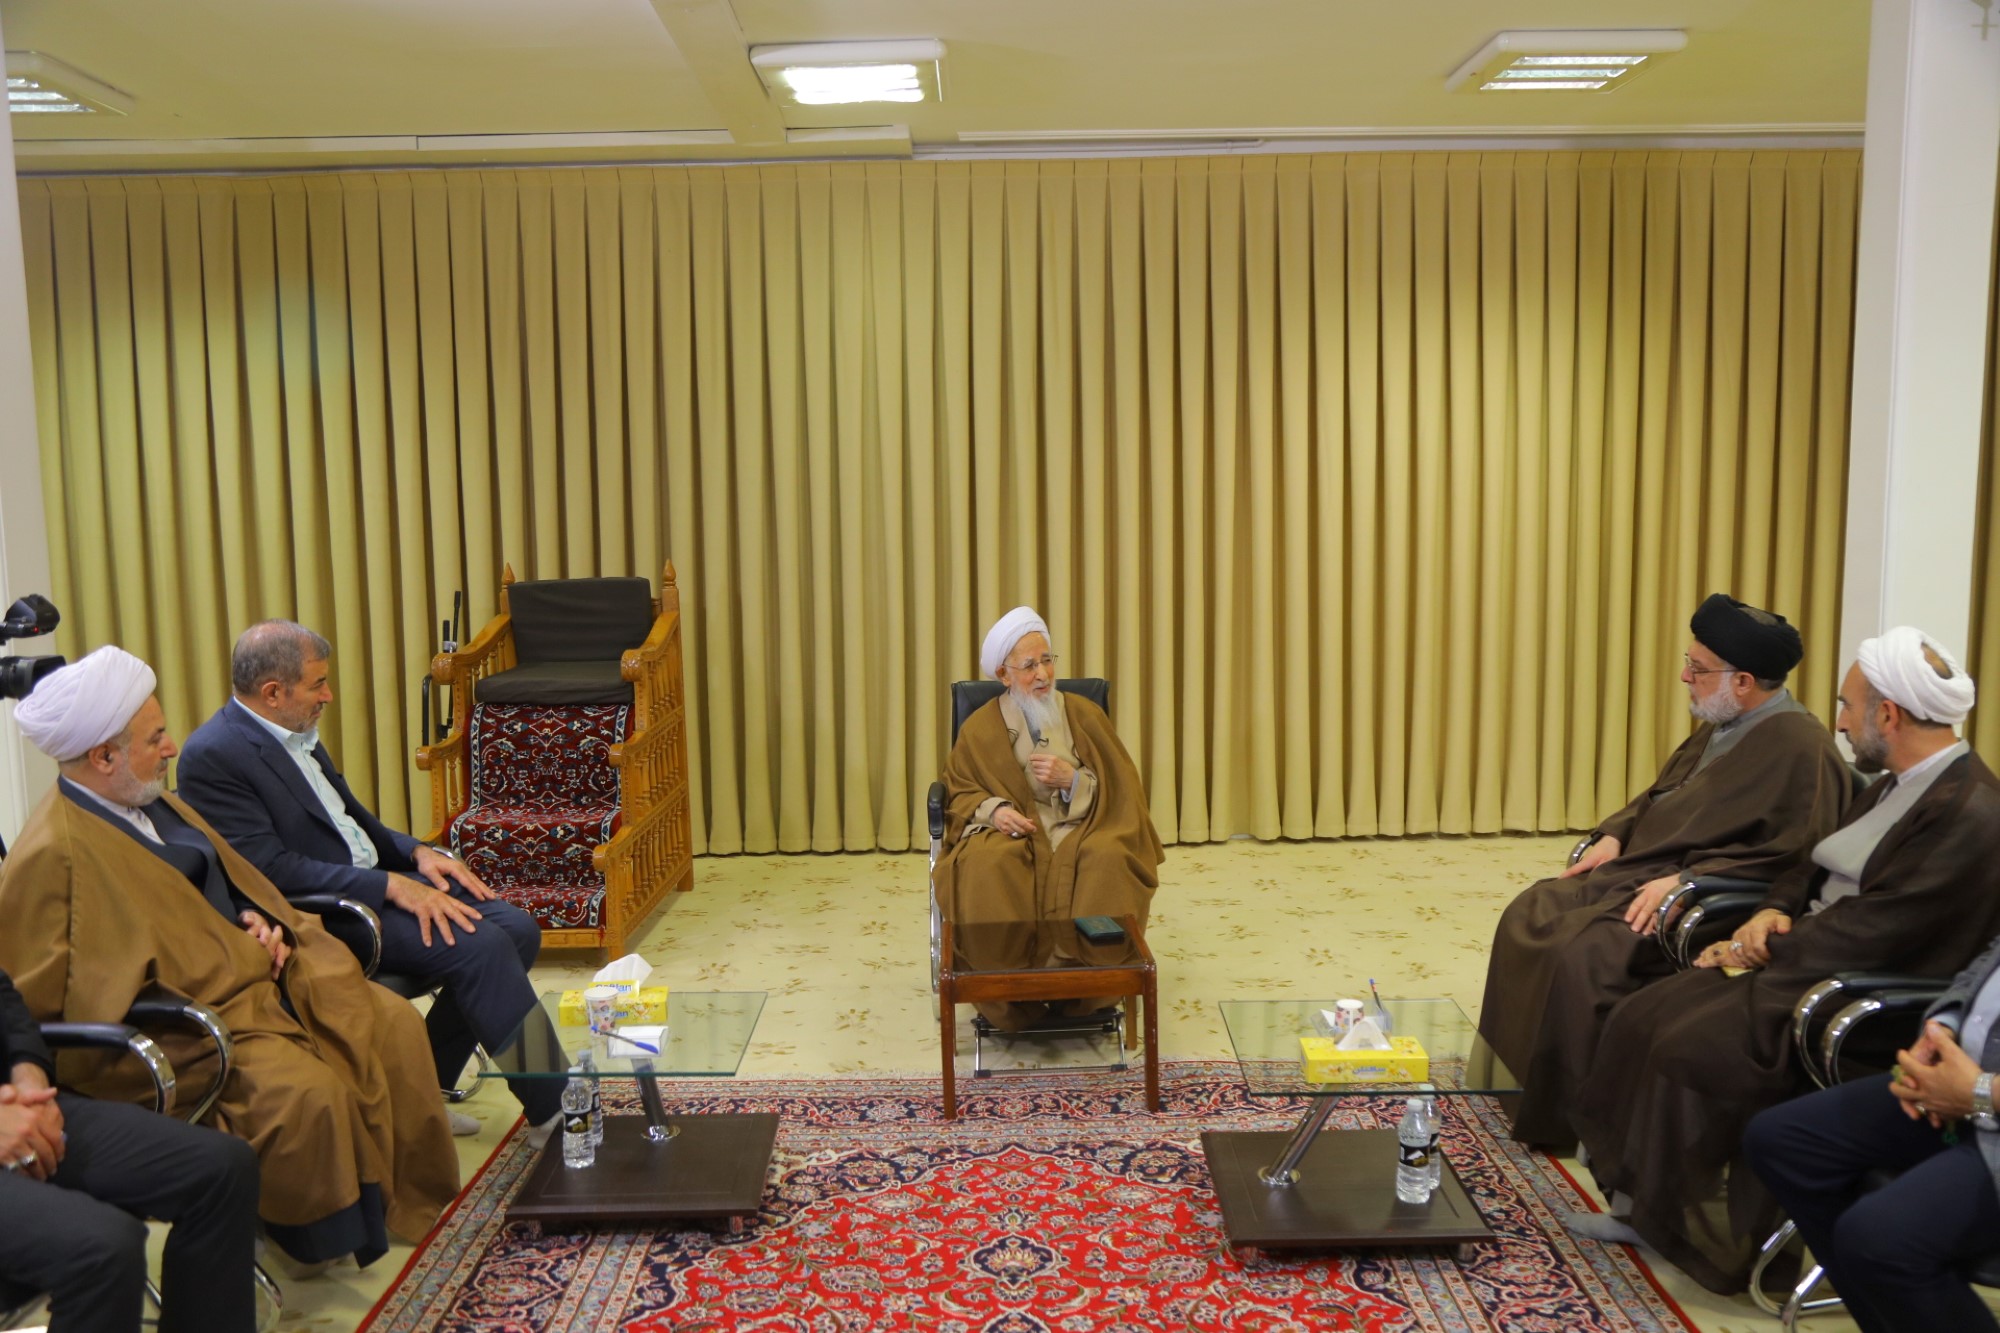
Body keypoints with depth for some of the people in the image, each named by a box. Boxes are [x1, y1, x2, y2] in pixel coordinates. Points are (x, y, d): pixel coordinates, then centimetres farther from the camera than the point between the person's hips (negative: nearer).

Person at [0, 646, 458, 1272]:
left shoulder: (154, 803, 11)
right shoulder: (51, 859, -17)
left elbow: (232, 878, 24)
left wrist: (265, 921, 3)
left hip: (259, 975, 9)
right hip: (193, 1020, -9)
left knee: (392, 1025, -1)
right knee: (308, 1092, -28)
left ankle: (407, 1196, 13)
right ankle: (317, 1237, -2)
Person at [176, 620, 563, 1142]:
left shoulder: (296, 734, 13)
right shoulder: (213, 756, -15)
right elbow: (272, 869, -22)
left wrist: (416, 852, 1)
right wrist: (393, 887, -25)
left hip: (376, 878, 9)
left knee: (518, 929, -5)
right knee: (479, 946, -24)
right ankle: (553, 1107, -14)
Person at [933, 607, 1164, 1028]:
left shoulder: (1084, 715, 9)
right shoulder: (980, 728, 8)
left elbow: (1118, 786, 8)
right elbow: (959, 792, 9)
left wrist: (1072, 780, -12)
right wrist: (992, 809, -13)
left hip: (1082, 833, 1)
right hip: (1011, 833, 0)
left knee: (1109, 857, -34)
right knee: (985, 864, -36)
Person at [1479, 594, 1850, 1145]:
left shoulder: (1800, 749, -15)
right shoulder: (1718, 727, 13)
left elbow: (1789, 857, -22)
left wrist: (1685, 881, -24)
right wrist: (1614, 835, 6)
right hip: (1639, 868, 10)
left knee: (1581, 953, -27)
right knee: (1528, 915, -1)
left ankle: (1565, 1118, -10)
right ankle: (1511, 1077, 9)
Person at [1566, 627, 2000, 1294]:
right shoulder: (1896, 787, 12)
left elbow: (1871, 931, -23)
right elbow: (1817, 872, 18)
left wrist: (1769, 946, -12)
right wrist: (1775, 911, -2)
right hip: (1810, 959, 9)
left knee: (1690, 1048, -23)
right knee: (1642, 1016, -6)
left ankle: (1692, 1231, -3)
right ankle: (1641, 1202, 1)